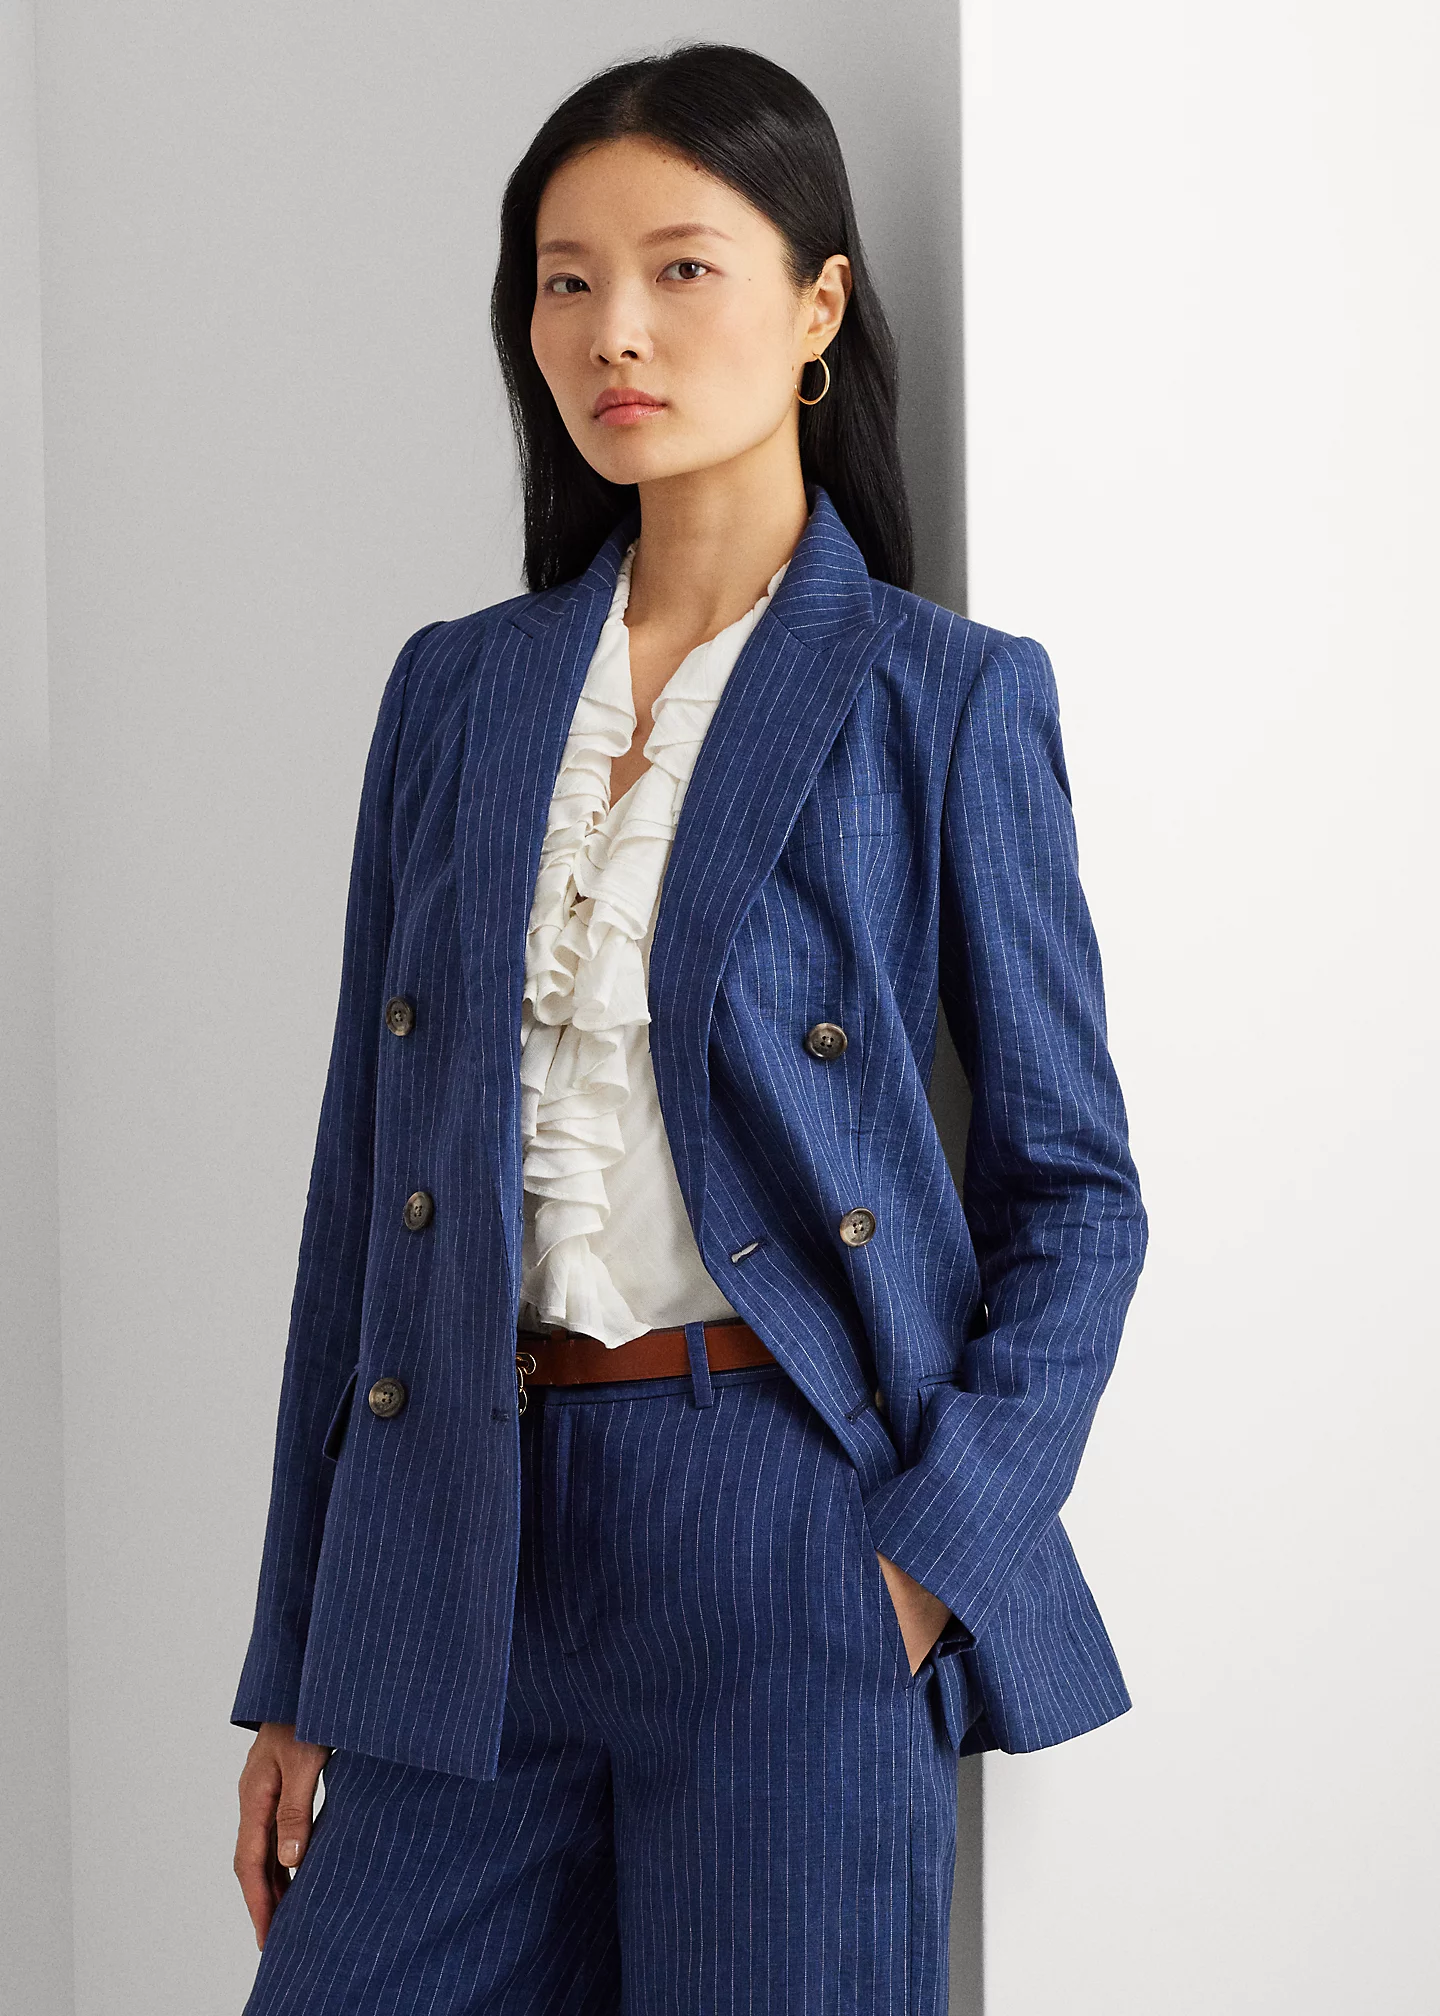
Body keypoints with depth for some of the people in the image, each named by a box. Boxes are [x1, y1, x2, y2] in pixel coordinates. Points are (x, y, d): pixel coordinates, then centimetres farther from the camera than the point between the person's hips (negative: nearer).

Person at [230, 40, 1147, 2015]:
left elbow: (1075, 1184, 3)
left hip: (794, 1547, -3)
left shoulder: (945, 701, 1)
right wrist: (295, 1672, 10)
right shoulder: (456, 691, 12)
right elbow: (364, 1167, 12)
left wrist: (939, 1544, -12)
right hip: (469, 1545, 4)